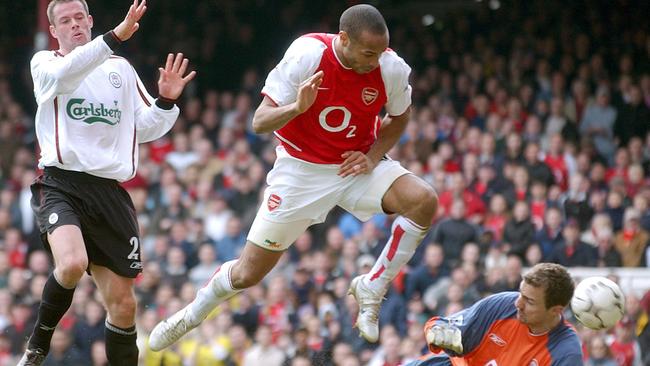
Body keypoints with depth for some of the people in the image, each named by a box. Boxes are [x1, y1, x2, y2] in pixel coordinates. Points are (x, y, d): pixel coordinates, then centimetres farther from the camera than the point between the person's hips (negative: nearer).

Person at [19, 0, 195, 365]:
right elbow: (63, 74, -21)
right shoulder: (44, 62, 4)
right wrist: (115, 37, -33)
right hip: (61, 185, -4)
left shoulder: (121, 68, 17)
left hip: (109, 193, 4)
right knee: (73, 263, -32)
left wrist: (166, 102, -1)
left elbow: (146, 129, 19)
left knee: (123, 304, 2)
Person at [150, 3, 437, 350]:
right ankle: (192, 314, 31)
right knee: (248, 273, 0)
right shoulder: (307, 54, -25)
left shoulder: (392, 68, -17)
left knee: (424, 200, -25)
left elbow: (399, 118, 6)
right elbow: (260, 122, -22)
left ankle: (371, 289, -9)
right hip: (301, 169, -2)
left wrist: (373, 156, -11)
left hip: (356, 164, 3)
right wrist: (297, 107, -42)